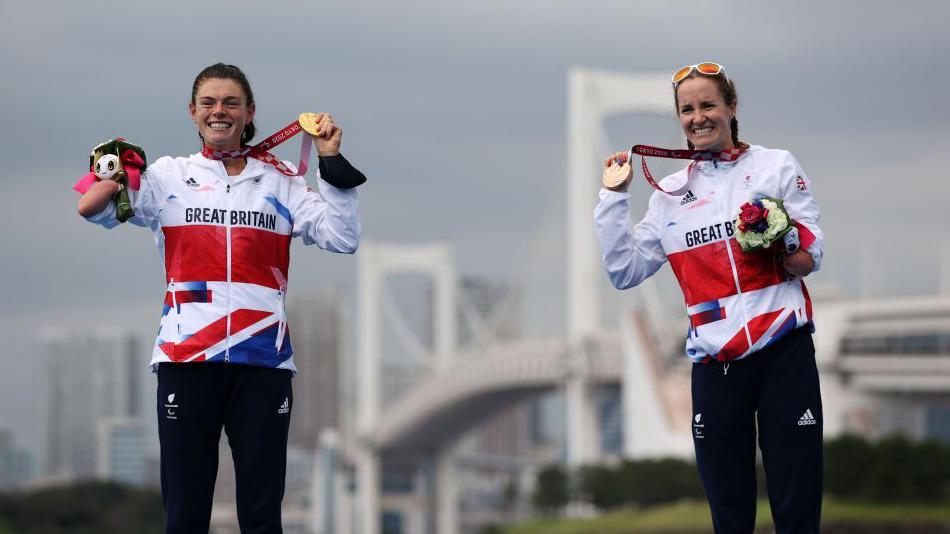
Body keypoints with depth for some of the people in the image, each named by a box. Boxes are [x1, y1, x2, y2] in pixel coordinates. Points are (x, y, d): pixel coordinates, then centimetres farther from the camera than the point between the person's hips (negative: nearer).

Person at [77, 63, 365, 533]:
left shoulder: (280, 182, 12)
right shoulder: (168, 176, 9)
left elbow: (342, 238, 2)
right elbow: (93, 208, -5)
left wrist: (332, 163, -1)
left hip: (263, 359, 1)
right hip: (187, 357, -1)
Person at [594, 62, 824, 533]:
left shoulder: (776, 166, 3)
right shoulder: (670, 194, 11)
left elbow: (811, 260, -1)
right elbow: (625, 270, 10)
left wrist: (775, 241, -20)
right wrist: (613, 197, 5)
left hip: (784, 352, -3)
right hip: (715, 364, 3)